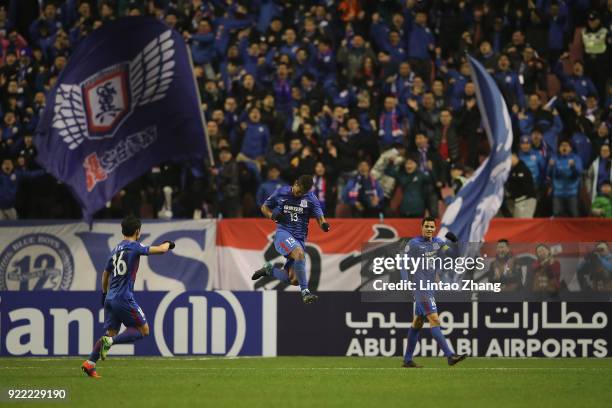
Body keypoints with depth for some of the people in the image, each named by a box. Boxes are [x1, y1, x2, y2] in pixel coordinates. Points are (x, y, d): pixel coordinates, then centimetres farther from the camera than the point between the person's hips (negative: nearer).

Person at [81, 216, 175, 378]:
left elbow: (106, 273, 27)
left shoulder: (116, 250, 16)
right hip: (124, 298, -8)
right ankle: (110, 341, -16)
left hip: (110, 298, 8)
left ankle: (89, 363, -3)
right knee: (143, 331, 1)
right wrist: (168, 244, 13)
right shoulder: (134, 247, -6)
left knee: (111, 333, 12)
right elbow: (161, 249, -10)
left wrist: (105, 293, 41)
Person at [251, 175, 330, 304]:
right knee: (299, 253, -35)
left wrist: (324, 224, -26)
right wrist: (272, 215, -9)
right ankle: (305, 292, -33)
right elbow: (264, 207, 13)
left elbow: (320, 217, -2)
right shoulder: (281, 193, 1)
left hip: (300, 239, 3)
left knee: (293, 280, -3)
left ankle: (269, 270, 28)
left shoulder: (311, 198, 2)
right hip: (283, 233, -3)